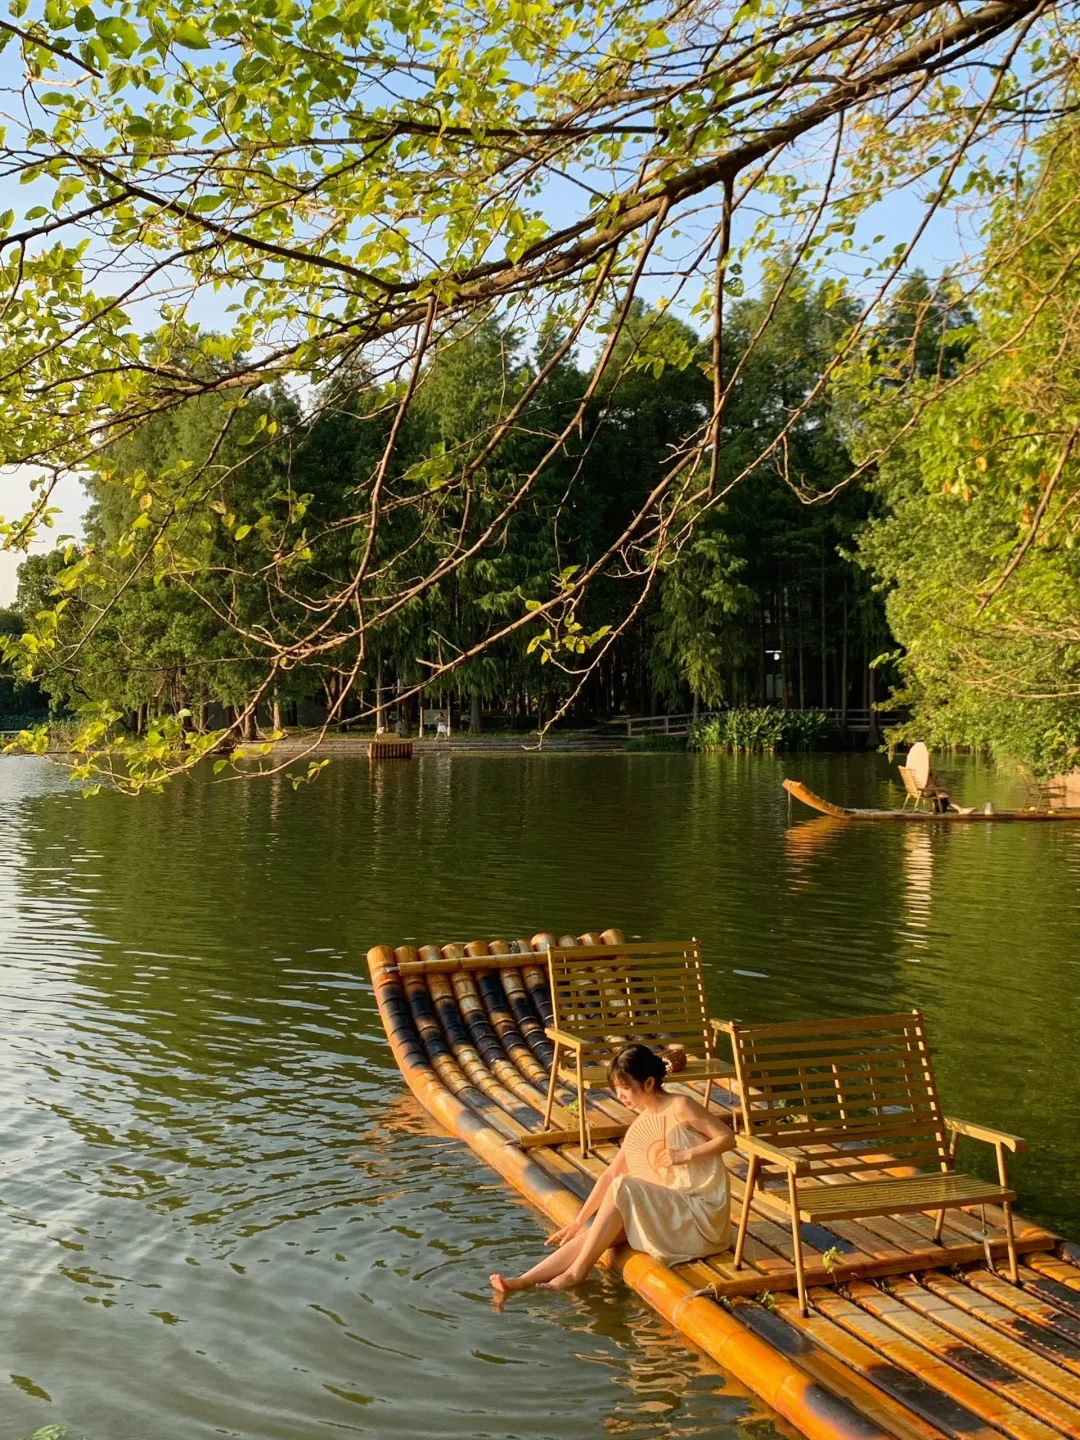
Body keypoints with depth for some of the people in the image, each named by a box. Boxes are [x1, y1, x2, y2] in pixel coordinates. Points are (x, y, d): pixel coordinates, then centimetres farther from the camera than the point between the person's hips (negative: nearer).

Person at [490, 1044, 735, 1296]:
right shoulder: (640, 1126, 9)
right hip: (668, 1212, 7)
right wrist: (579, 1220, 5)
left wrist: (686, 1155, -22)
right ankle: (521, 1282, -16)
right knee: (595, 1231, -12)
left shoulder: (680, 1107, -11)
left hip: (700, 1211, -7)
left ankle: (576, 1272, -18)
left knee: (622, 1187, -24)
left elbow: (728, 1138, -11)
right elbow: (610, 1174, 8)